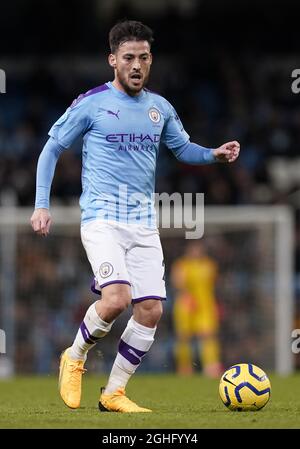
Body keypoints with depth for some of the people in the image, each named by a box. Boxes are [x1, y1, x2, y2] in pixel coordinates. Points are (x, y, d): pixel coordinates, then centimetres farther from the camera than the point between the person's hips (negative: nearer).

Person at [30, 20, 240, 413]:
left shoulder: (159, 108, 10)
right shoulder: (91, 104, -4)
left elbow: (183, 148, 23)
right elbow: (52, 149, 3)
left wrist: (214, 155, 2)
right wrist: (41, 205, -3)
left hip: (144, 223, 6)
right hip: (102, 218, -6)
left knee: (151, 310, -1)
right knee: (117, 298, -24)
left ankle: (114, 393, 11)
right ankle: (75, 358, 4)